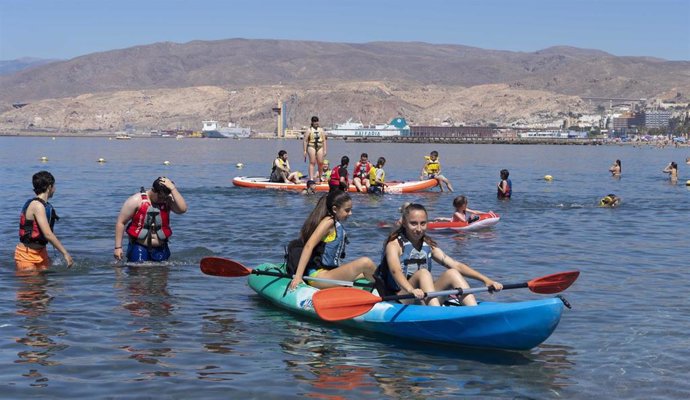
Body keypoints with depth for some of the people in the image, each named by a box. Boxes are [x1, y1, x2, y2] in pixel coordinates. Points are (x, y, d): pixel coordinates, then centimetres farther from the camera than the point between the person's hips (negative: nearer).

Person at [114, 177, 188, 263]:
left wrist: (173, 188, -21)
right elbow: (121, 222, -4)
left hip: (160, 249, 2)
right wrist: (118, 247, -9)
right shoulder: (136, 201, -7)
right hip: (139, 247, -2)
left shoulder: (168, 201, -1)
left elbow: (182, 209, -21)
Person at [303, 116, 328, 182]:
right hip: (311, 147, -3)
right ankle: (311, 178, -9)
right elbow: (305, 141, 0)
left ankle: (319, 177, 17)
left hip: (320, 147, 3)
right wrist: (305, 150, -5)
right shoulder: (309, 130, 1)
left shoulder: (321, 130, 11)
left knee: (320, 163, 0)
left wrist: (325, 150, 6)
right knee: (312, 163, -7)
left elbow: (324, 140, 12)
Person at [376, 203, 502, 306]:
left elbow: (456, 266, 4)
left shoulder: (429, 246, 13)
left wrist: (486, 280, -10)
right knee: (423, 273, -29)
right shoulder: (395, 244, -4)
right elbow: (395, 271, -25)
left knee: (452, 273, -15)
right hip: (399, 302, -5)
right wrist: (411, 290, -46)